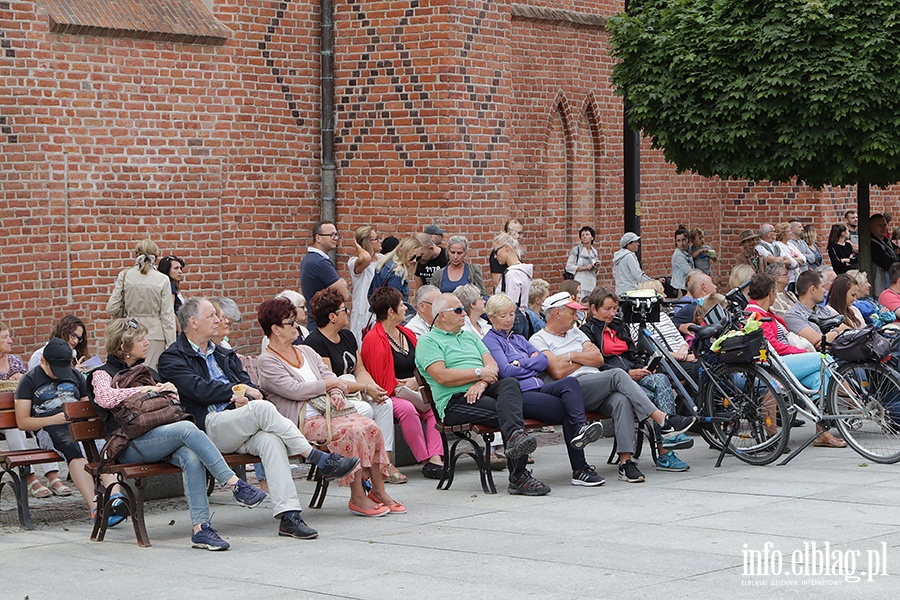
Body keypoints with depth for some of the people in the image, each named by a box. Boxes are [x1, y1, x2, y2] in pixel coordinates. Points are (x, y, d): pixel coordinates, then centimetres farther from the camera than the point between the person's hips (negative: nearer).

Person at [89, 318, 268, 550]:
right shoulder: (103, 374, 12)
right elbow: (105, 398, -13)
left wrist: (168, 390, 14)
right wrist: (149, 389, -8)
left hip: (161, 439, 6)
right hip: (131, 444, -5)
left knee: (192, 457, -31)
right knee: (187, 428, -33)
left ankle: (200, 527, -41)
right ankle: (236, 485, -36)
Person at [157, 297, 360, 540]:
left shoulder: (223, 354, 29)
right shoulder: (172, 358, 7)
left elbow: (251, 387, 19)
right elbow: (199, 389, -10)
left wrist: (244, 398, -5)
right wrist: (238, 390, -4)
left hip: (241, 427, 6)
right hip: (209, 427, -6)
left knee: (270, 439, -29)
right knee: (262, 408, -31)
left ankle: (288, 515, -40)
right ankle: (319, 459, -24)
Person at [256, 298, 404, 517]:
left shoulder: (306, 351, 23)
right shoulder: (267, 362, -1)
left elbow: (327, 374, 18)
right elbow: (293, 390, -13)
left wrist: (335, 393, -6)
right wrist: (330, 384, -6)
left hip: (326, 409, 7)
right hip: (304, 421, -7)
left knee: (371, 427, -18)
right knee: (353, 431, -30)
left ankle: (378, 491, -12)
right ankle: (357, 498, -23)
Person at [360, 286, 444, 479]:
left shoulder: (408, 334, 19)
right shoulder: (373, 340, -7)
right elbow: (380, 382, -10)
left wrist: (416, 381, 0)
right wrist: (405, 384, -7)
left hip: (412, 393, 7)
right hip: (388, 397, -6)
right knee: (407, 409, -37)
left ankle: (436, 458, -35)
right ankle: (425, 461, -33)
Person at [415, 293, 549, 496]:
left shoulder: (470, 337, 30)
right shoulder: (428, 341, 7)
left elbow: (492, 365, 16)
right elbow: (442, 376, -10)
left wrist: (482, 382, -8)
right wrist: (479, 373, -5)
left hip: (483, 391, 6)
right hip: (456, 401, -6)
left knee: (510, 383, -30)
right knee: (504, 412, -30)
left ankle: (515, 436, -53)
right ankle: (519, 477, -40)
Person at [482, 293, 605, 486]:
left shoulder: (519, 339, 29)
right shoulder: (490, 341, 5)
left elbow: (544, 360, 15)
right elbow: (506, 371, -10)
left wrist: (521, 364, -3)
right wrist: (532, 364, 5)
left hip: (539, 388, 7)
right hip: (519, 395, -7)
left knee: (570, 382, -26)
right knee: (566, 410, -27)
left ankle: (581, 427, -49)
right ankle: (579, 469, -30)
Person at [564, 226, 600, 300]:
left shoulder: (594, 251, 15)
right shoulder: (576, 250, -2)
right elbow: (568, 267, -8)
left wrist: (597, 267, 1)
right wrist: (584, 267, -15)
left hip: (591, 284, 5)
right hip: (580, 284, -5)